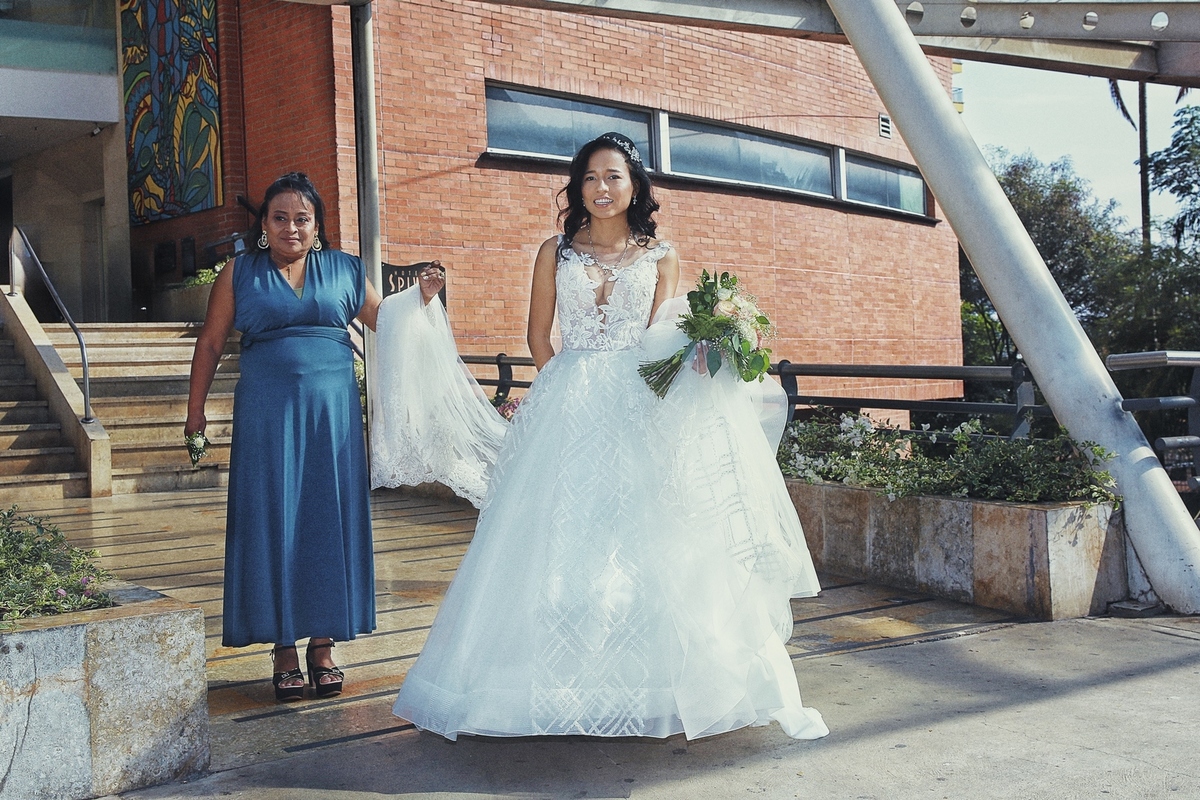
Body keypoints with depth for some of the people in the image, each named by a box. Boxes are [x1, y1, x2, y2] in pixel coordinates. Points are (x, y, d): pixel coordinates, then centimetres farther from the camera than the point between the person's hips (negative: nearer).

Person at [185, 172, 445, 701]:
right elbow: (211, 343, 10)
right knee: (273, 522, -1)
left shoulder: (344, 271, 12)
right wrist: (195, 408, 5)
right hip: (267, 414, -1)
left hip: (332, 411, 1)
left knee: (328, 520, 2)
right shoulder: (240, 275, 9)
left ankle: (323, 645, 11)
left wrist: (422, 296, 0)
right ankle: (284, 648, 8)